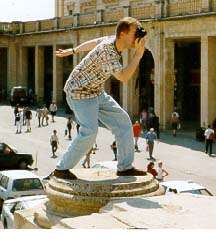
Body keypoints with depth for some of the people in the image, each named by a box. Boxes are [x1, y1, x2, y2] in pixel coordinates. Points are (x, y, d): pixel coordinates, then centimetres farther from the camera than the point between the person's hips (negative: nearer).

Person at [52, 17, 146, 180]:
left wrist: (72, 51, 30)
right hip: (80, 93, -9)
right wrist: (139, 54, -34)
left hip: (97, 93, 10)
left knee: (122, 121, 1)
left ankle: (125, 167, 6)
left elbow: (92, 43, 15)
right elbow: (124, 77, -36)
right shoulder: (107, 52, -30)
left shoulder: (112, 40, -2)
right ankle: (61, 168, -7)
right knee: (89, 132, -23)